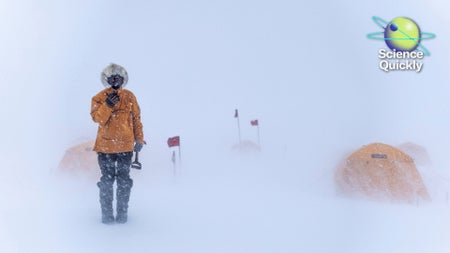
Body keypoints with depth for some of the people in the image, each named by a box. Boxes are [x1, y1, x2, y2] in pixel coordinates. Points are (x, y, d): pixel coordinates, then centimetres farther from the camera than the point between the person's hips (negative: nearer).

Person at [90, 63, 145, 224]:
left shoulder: (129, 97, 7)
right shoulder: (99, 98, 2)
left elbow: (136, 119, 12)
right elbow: (97, 118, -10)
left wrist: (139, 139, 11)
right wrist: (107, 105, -24)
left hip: (126, 145, 1)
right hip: (105, 145, -1)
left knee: (124, 181, 5)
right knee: (107, 181, 3)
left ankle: (122, 212, 14)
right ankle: (107, 214, 11)